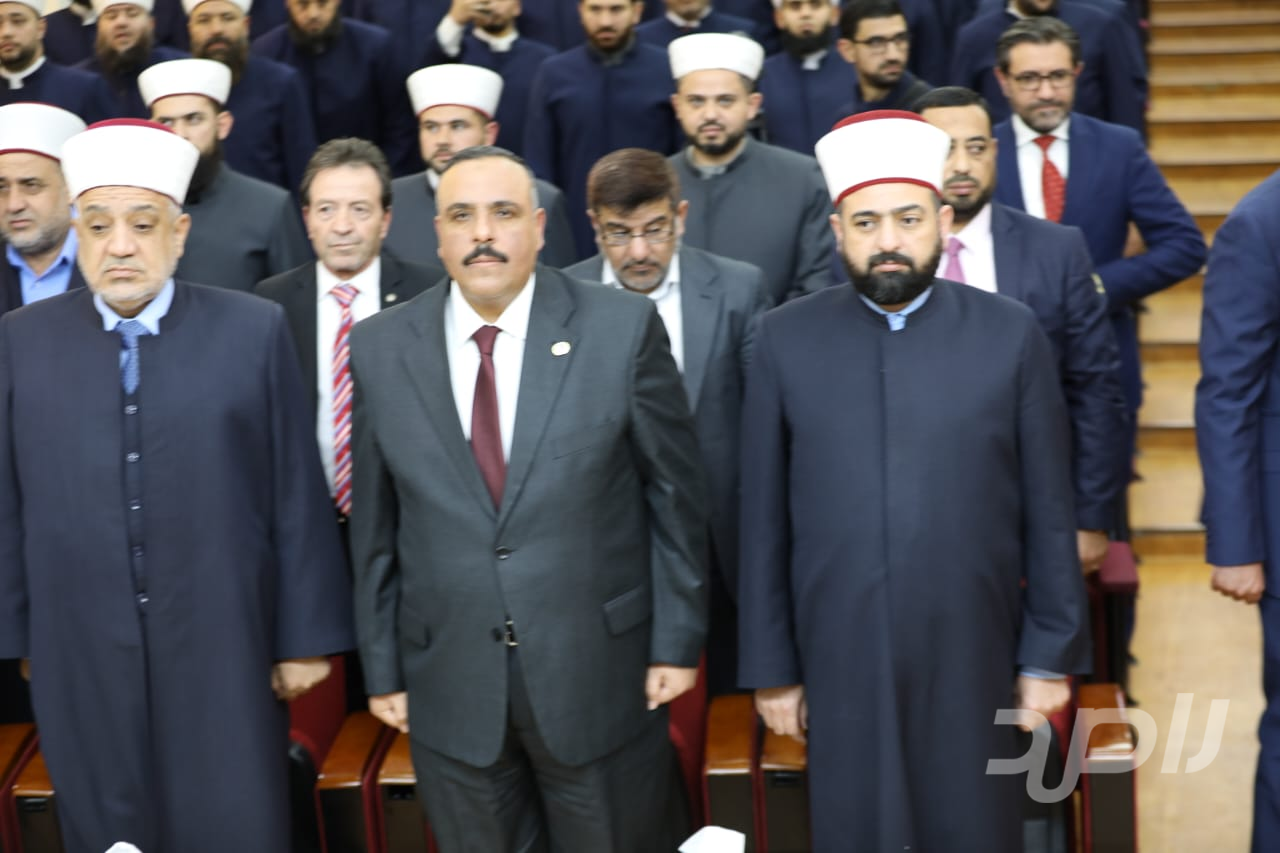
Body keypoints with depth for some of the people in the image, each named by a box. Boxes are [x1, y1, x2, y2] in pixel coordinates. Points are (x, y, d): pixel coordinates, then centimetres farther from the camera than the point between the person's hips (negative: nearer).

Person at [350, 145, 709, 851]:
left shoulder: (624, 328, -7)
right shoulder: (380, 348, -1)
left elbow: (676, 494, -2)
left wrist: (679, 641, -1)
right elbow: (375, 524, 4)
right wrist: (382, 667, 6)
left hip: (600, 673, -1)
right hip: (449, 685, 2)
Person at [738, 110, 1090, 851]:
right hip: (840, 664, 0)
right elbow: (765, 520, 2)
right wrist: (771, 668, 2)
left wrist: (1051, 656, 1)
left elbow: (1049, 513, 1)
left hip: (974, 661, 0)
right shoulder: (787, 340, 0)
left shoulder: (1012, 335, -1)